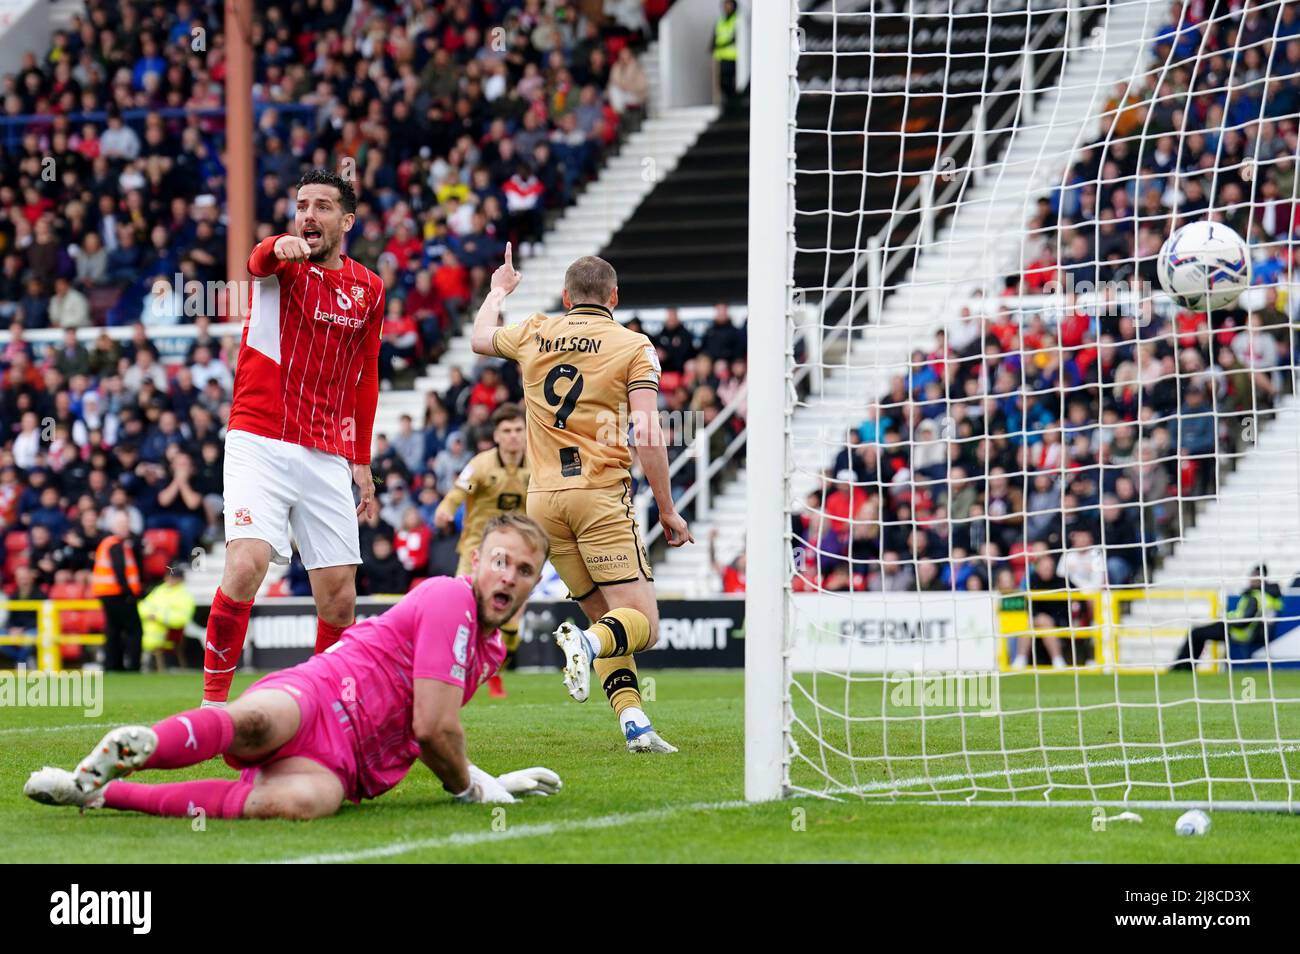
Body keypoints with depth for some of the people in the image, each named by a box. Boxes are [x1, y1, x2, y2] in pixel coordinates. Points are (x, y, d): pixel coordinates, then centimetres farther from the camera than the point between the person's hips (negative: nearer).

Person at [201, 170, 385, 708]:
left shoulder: (368, 289, 11)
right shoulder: (282, 264, -1)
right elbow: (260, 260, -27)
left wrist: (361, 461, 17)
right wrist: (280, 248, -52)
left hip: (327, 458, 4)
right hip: (260, 444, -4)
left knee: (339, 597, 2)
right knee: (247, 564, -23)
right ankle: (213, 700, -14)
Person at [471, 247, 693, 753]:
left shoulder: (534, 335, 10)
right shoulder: (633, 346, -1)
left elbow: (480, 339, 33)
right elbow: (648, 436, -9)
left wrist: (498, 290, 52)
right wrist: (668, 510, -3)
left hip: (543, 499, 5)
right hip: (601, 494, -5)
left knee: (604, 614, 14)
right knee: (641, 625, -5)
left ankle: (634, 723, -3)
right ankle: (588, 642, -37)